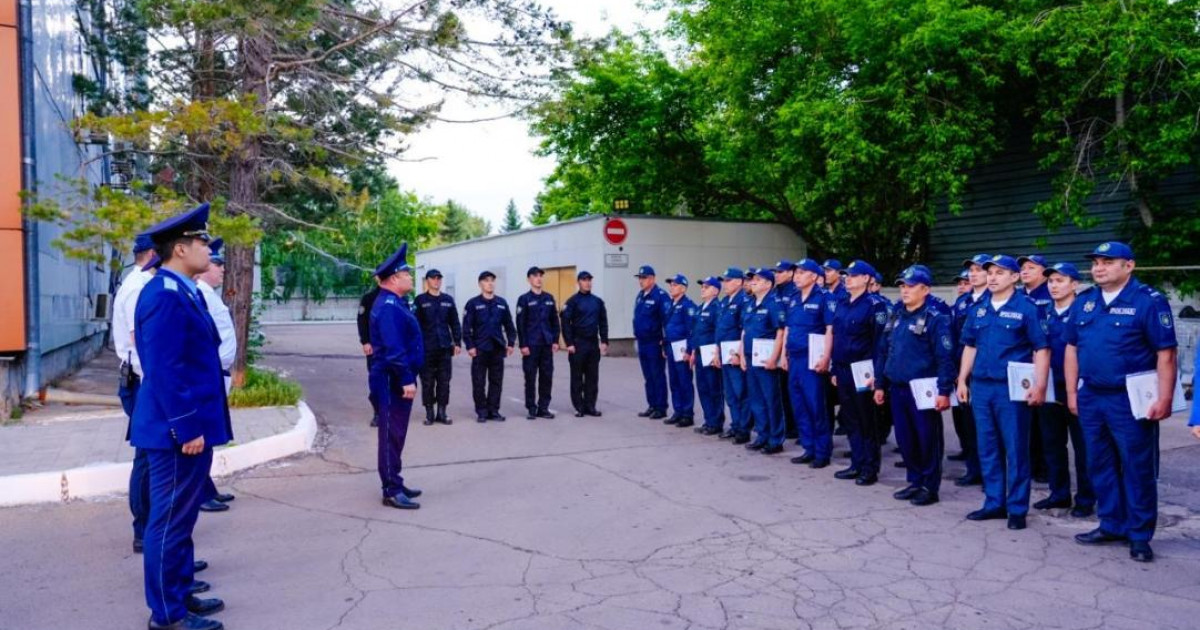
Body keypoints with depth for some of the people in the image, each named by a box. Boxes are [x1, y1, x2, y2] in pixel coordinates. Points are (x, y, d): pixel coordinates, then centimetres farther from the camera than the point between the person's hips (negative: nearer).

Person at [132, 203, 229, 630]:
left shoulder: (181, 291, 12)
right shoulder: (164, 296, -19)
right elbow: (164, 372, -23)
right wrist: (186, 429, -22)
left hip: (190, 426, 10)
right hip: (179, 431, -10)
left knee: (180, 516, 19)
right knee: (170, 519, 1)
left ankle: (180, 590, 32)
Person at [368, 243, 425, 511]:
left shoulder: (394, 303, 15)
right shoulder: (388, 306, -18)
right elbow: (393, 348, -25)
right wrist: (406, 379, -25)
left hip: (397, 382, 10)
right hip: (394, 383, -10)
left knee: (395, 434, 16)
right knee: (392, 435, -5)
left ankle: (394, 483, 26)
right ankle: (392, 491, 1)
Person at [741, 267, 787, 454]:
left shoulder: (774, 304, -9)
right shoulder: (749, 305, 15)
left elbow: (780, 332, -14)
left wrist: (773, 357, -19)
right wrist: (743, 355, 12)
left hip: (766, 359, -8)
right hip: (750, 359, 8)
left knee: (771, 400, -1)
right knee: (756, 399, 12)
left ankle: (776, 440, 6)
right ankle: (762, 436, 22)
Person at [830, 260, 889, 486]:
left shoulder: (874, 305, -9)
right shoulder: (841, 304, 12)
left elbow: (879, 341, -12)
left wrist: (874, 373, -16)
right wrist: (835, 370, 13)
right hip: (843, 370, 7)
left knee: (866, 421, 2)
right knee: (850, 419, 12)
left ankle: (870, 469, 11)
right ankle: (857, 464, 21)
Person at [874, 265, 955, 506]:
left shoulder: (935, 317, -9)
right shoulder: (895, 315, 12)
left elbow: (945, 356, -14)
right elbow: (883, 351, 17)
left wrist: (944, 391, -18)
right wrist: (880, 384, 14)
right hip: (897, 388, 7)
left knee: (927, 438, 2)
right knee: (904, 437, 12)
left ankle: (930, 487, 14)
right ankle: (915, 481, 26)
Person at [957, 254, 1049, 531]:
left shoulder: (1027, 308, -5)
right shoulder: (979, 309, 11)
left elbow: (1042, 349, -7)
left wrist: (1039, 385, -14)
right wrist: (962, 380, 12)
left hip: (1012, 388, -6)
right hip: (980, 386, 6)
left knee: (1015, 449, 2)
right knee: (987, 448, 12)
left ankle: (1017, 508, 12)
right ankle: (994, 503, 22)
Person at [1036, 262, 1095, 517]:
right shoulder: (1045, 315, 10)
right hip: (1050, 389, 6)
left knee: (1083, 447, 3)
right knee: (1052, 444, 12)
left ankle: (1085, 499, 14)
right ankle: (1059, 494, 24)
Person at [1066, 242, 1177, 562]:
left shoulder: (1149, 301, -8)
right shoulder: (1083, 302, 9)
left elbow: (1165, 354, -10)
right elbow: (1072, 349, 12)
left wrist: (1164, 399, -14)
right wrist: (1072, 392, 9)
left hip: (1131, 400, -5)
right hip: (1090, 398, 6)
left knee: (1138, 469, 3)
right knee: (1100, 466, 13)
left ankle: (1140, 535, 14)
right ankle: (1112, 525, 26)